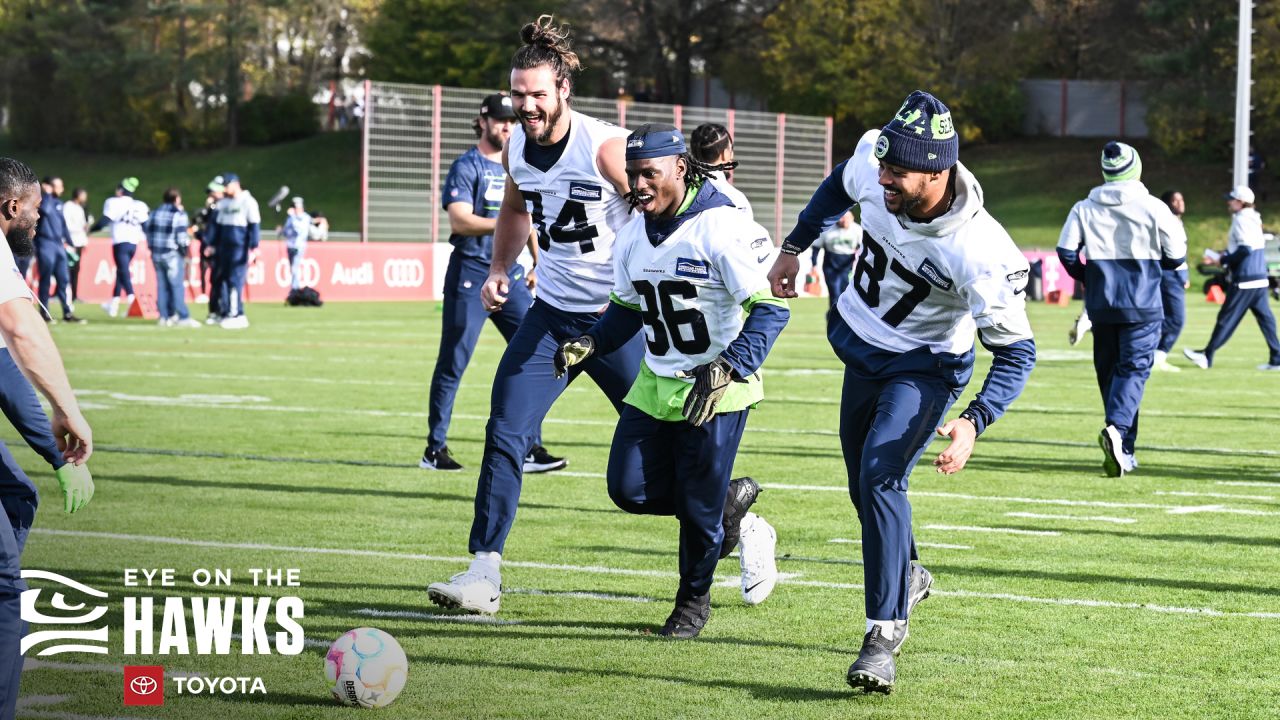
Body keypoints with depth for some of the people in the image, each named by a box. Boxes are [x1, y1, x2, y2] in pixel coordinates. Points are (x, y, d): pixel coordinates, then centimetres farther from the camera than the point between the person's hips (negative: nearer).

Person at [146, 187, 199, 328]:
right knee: (176, 286, -6)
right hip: (173, 254, -6)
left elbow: (149, 232, 12)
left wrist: (152, 248, 18)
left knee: (162, 285, 8)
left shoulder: (155, 213, 11)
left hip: (156, 253, 6)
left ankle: (165, 317, 9)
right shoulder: (179, 214, -9)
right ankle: (182, 317, -8)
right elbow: (181, 236, -14)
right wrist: (186, 245, 3)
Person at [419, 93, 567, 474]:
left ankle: (531, 449, 2)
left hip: (511, 275, 6)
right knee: (452, 364, -1)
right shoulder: (466, 167, -5)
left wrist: (538, 264, 18)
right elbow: (460, 221, -17)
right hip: (471, 275, -6)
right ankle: (435, 449, 7)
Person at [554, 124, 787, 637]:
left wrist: (730, 369, -30)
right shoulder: (633, 237, 4)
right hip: (655, 384, 7)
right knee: (630, 489, 1)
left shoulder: (721, 228, -20)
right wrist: (590, 343, -1)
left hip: (715, 391, -7)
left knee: (699, 505, 0)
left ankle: (694, 600, 25)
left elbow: (770, 307, -21)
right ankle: (735, 518, 23)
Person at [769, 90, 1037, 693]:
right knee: (866, 488, 18)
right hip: (862, 345, 6)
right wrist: (794, 248, 7)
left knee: (879, 477, -25)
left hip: (925, 365, -6)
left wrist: (974, 423, -38)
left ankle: (885, 631, -17)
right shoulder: (872, 168, -22)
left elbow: (1016, 351, -25)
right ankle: (907, 575, 47)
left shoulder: (980, 253, -35)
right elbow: (839, 186, 6)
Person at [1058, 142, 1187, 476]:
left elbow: (1066, 252, -5)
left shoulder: (1084, 209, 1)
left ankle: (1123, 452, 13)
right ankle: (1117, 427, -30)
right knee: (1134, 368, -4)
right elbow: (1176, 255, -1)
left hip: (1101, 307, 3)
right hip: (1143, 306, -3)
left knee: (1109, 371, 12)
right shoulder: (1154, 209, -6)